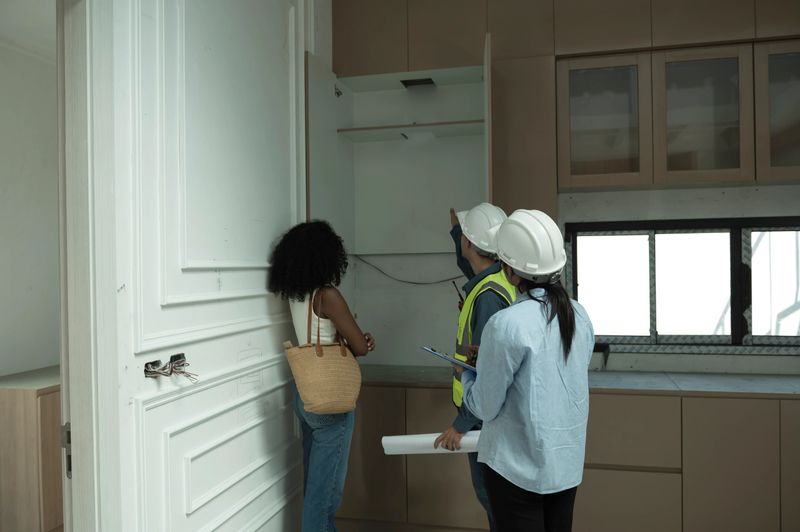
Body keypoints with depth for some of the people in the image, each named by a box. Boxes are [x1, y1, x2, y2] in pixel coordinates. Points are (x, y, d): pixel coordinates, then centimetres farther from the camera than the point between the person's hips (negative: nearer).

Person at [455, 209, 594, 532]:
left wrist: (465, 375, 4)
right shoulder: (579, 315, -2)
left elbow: (485, 407, -15)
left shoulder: (506, 324, -23)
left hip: (518, 466, -6)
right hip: (567, 462, 6)